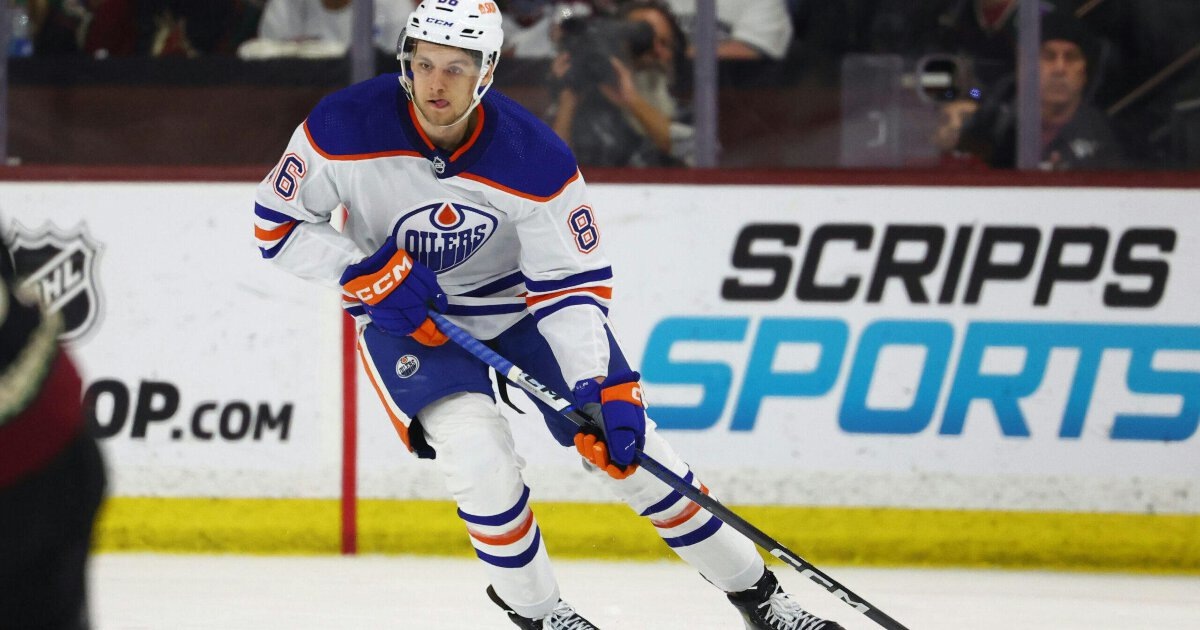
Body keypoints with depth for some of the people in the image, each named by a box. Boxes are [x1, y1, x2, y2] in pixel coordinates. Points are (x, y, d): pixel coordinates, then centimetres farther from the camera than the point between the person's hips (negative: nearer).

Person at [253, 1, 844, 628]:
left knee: (626, 444, -1)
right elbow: (278, 224, -12)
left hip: (518, 295, 1)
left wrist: (601, 389, -32)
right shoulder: (345, 128, -26)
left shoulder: (535, 160, -26)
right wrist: (366, 271, -26)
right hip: (400, 310, -1)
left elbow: (573, 284, -20)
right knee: (480, 454, -24)